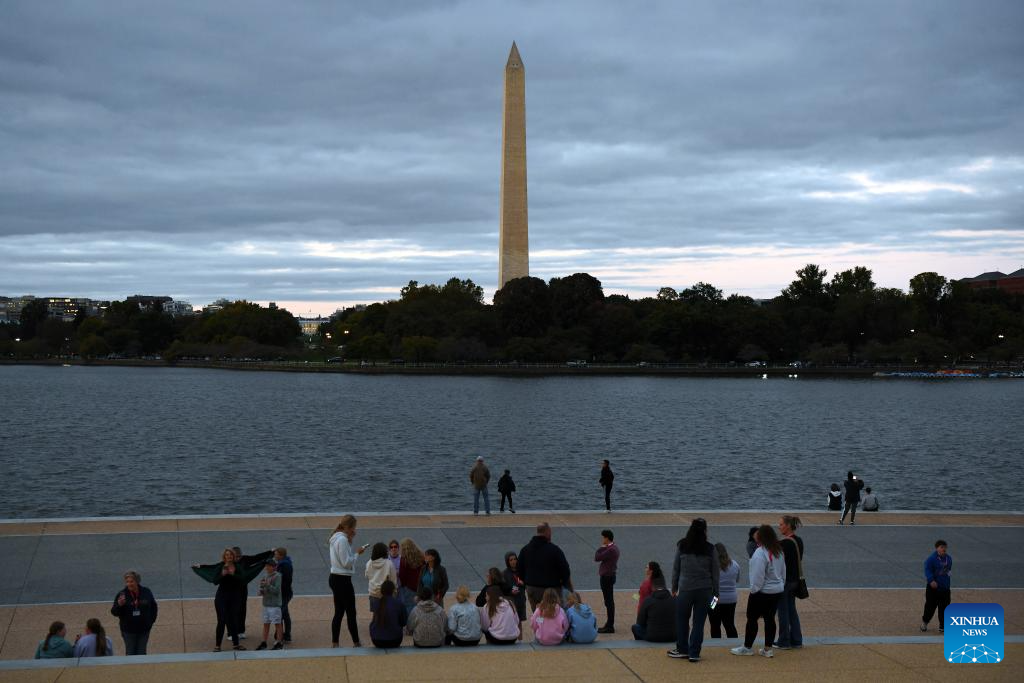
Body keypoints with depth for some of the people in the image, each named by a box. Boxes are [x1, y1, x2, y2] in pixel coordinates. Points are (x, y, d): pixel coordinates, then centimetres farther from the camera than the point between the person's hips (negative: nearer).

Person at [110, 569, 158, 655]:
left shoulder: (146, 592, -1)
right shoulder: (121, 595, -8)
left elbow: (153, 607, 13)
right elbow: (114, 612, -8)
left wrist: (151, 620, 8)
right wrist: (119, 605, -28)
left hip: (143, 629, 2)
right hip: (128, 630, -2)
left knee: (141, 653, 9)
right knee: (130, 653, 3)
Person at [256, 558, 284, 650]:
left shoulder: (277, 576, -10)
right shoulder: (266, 577, 10)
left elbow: (277, 590, -17)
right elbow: (263, 590, 17)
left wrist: (267, 585, -24)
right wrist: (261, 591, -4)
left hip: (275, 604, -7)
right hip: (266, 604, 7)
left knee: (277, 624, 0)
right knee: (266, 624, 11)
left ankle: (279, 643, 6)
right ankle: (264, 643, 18)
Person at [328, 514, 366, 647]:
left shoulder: (336, 538, 12)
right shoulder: (342, 540, -18)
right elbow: (346, 563, -20)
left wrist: (350, 540, 6)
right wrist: (357, 553, -9)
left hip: (334, 578, 10)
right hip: (343, 580, -10)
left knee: (339, 612, 12)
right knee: (351, 612, -2)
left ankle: (334, 643, 13)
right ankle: (356, 643, 2)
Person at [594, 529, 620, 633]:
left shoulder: (610, 550, -21)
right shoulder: (613, 547, 10)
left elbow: (597, 558, -20)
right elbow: (599, 558, 14)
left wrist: (601, 548, -9)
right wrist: (603, 548, 2)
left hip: (607, 577, -11)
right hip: (609, 576, 11)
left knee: (608, 601, -6)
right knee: (609, 601, 16)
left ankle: (610, 626, -2)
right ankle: (609, 624, 25)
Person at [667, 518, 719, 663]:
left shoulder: (682, 546, -3)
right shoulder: (710, 550, -3)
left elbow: (675, 568, 3)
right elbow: (715, 573, 2)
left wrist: (674, 587, 12)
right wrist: (715, 592, 11)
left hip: (685, 589, 0)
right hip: (705, 590, 0)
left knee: (682, 620, 14)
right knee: (699, 622, 5)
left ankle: (682, 650, 23)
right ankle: (694, 653, 6)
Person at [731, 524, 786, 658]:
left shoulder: (760, 553, -21)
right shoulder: (778, 551, 6)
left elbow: (758, 575, -22)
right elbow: (783, 572, 15)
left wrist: (754, 590, -11)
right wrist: (781, 584, 23)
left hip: (762, 592, -8)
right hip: (777, 591, 8)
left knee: (752, 618, 5)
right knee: (770, 618, 11)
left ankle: (747, 647, 13)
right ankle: (768, 648, 13)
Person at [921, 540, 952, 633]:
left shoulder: (949, 558, 6)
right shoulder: (931, 558, -14)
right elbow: (927, 570, -21)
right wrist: (931, 580, -31)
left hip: (945, 588, 5)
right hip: (933, 587, -5)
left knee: (944, 608, 4)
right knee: (930, 607, 4)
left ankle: (942, 627, 13)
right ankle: (925, 621, 30)